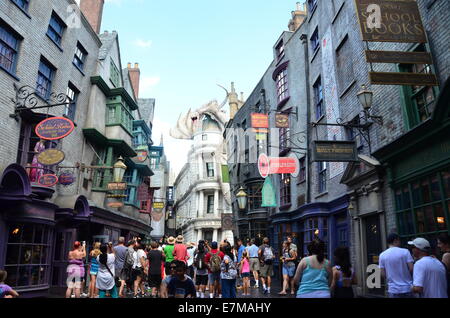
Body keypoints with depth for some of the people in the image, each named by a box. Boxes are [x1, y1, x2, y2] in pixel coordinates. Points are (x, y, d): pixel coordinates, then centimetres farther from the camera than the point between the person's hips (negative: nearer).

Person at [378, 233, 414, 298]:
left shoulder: (382, 255, 0)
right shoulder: (405, 251, -5)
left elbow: (383, 274, 0)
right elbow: (411, 268, -10)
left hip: (393, 290, 1)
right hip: (407, 288, -1)